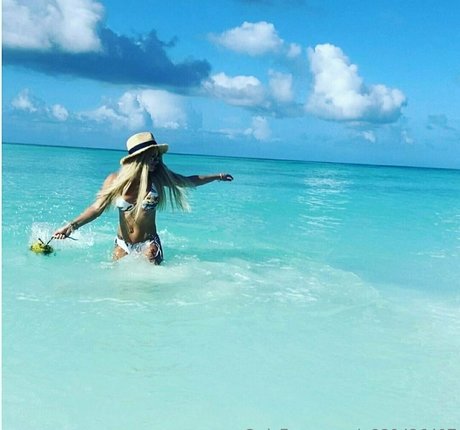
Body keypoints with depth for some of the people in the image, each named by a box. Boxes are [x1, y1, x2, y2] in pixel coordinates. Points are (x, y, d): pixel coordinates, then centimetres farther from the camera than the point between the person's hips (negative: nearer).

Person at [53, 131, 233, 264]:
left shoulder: (160, 177, -8)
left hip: (148, 245, 0)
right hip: (122, 245, 1)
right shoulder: (115, 180, -11)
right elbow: (97, 208, -14)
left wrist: (217, 176, 15)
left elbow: (188, 181, 7)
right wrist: (72, 225, -28)